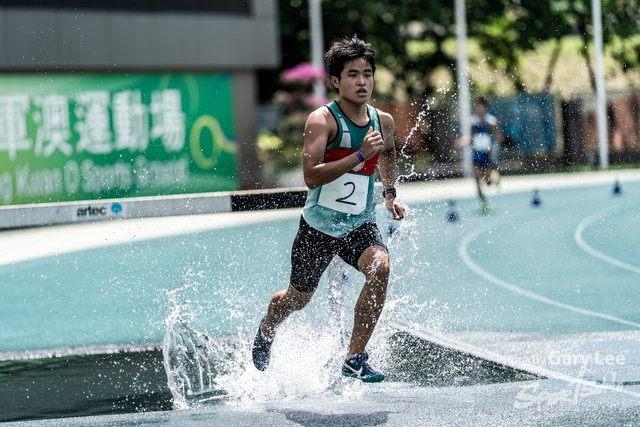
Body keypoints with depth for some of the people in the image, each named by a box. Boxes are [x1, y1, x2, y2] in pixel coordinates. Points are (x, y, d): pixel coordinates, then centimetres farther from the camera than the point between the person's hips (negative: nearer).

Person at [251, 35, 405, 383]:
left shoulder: (383, 122, -2)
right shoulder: (322, 120, -19)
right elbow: (311, 177, -32)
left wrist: (389, 193, 10)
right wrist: (360, 155, -36)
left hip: (360, 225, 3)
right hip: (319, 226, -3)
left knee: (380, 267, -28)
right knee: (299, 297, 15)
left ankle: (355, 359, -19)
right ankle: (265, 332, 51)